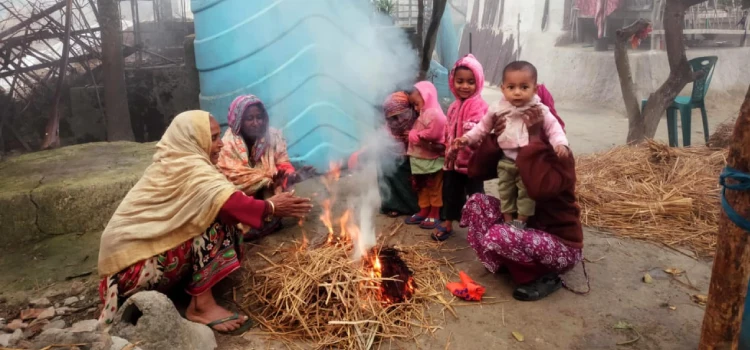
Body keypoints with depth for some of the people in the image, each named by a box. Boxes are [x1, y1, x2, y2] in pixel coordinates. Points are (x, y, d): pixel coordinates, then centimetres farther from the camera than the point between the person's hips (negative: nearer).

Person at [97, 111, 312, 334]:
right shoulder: (189, 167, -19)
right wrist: (271, 208, -26)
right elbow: (227, 203, -35)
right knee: (217, 222, -21)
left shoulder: (172, 163, 10)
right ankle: (201, 305, -14)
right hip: (136, 267, -9)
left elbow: (223, 202, 9)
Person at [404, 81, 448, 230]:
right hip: (421, 158, 10)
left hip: (433, 159, -10)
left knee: (434, 187, 4)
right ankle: (424, 211, 27)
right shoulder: (423, 115, 14)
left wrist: (416, 136, -16)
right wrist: (412, 136, 0)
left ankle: (434, 215, 13)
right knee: (422, 187, 16)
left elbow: (433, 134, -28)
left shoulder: (434, 113, -18)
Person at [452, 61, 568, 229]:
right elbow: (483, 126, 8)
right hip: (506, 161, 3)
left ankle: (521, 222, 18)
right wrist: (468, 138, 2)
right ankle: (508, 222, 28)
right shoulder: (498, 109, -3)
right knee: (505, 193, 13)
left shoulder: (540, 111, -10)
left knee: (526, 193, 4)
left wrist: (560, 143, -28)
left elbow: (553, 127, -10)